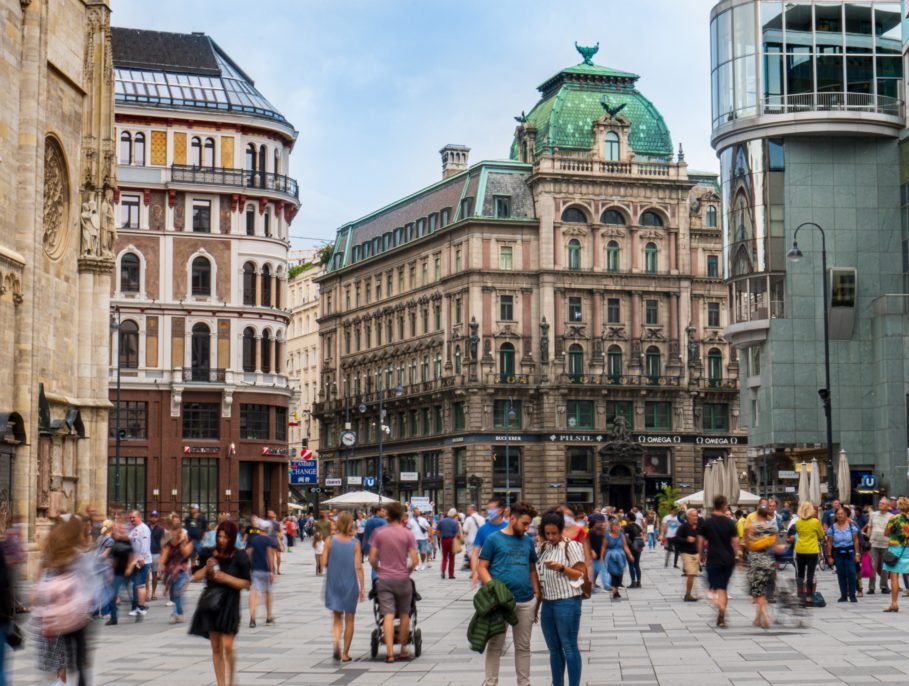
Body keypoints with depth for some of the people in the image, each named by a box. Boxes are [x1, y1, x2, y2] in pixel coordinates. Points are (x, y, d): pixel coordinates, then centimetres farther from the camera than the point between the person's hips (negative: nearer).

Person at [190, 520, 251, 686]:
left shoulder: (239, 557, -5)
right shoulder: (208, 554, 4)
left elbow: (246, 583, -5)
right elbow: (196, 577, 10)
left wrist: (227, 578, -17)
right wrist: (206, 568, -9)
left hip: (229, 604, -3)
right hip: (210, 602, 4)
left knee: (227, 646, -11)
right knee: (216, 647, 7)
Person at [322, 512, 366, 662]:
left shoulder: (330, 541, -6)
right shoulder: (355, 543, -8)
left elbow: (324, 562, -7)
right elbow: (358, 566, -11)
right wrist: (362, 587, -6)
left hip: (333, 583, 1)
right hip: (350, 584, -1)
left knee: (336, 617, 12)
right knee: (349, 619, 12)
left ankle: (336, 642, -15)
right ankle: (345, 653, 14)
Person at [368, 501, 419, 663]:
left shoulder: (379, 533, -1)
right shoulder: (408, 534, -3)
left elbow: (372, 559, -4)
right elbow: (415, 561, -9)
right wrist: (408, 571, 9)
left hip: (384, 580, 0)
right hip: (403, 579, 0)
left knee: (388, 616, -4)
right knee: (404, 615, 14)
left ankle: (389, 651, -14)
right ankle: (403, 649, 21)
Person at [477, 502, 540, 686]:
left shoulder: (528, 541, 12)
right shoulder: (493, 539, -2)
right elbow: (482, 567, -3)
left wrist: (537, 594, 8)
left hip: (526, 601, 4)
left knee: (523, 646, 12)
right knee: (495, 645, 4)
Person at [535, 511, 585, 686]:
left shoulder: (571, 546, -8)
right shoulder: (542, 548, 11)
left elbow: (582, 574, -9)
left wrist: (561, 568, -22)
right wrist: (537, 604, 17)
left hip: (567, 602, -7)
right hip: (547, 602, 7)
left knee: (569, 647, -3)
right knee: (554, 649, 12)